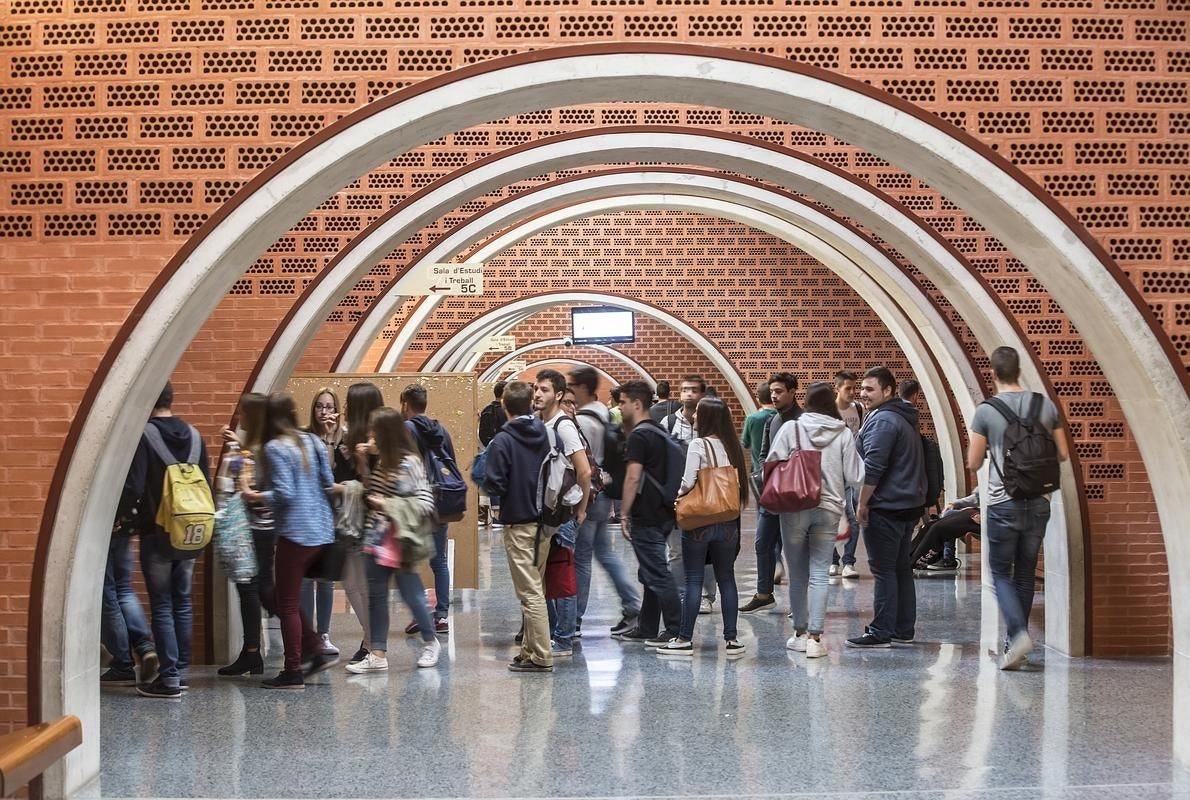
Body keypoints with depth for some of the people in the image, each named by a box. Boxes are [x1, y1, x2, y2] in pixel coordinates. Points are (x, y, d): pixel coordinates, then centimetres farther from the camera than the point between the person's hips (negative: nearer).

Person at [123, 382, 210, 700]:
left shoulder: (144, 435, -13)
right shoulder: (194, 436, 6)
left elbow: (133, 488, -18)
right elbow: (206, 484, 9)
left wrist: (120, 512, -1)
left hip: (156, 535, -5)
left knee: (162, 607, 0)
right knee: (182, 603, 14)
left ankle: (169, 678, -1)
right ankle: (180, 670, 19)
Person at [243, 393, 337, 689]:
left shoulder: (275, 448, -11)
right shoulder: (312, 442, 9)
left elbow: (284, 493, -18)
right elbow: (329, 484, 10)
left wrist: (256, 496, -3)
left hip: (296, 533, -7)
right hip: (322, 532, 7)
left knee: (287, 604, 3)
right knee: (291, 599, 19)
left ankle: (293, 671, 6)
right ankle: (316, 651, 12)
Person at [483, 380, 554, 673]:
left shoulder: (503, 441, -13)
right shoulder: (545, 434, 3)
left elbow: (494, 485, -15)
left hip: (519, 524, -6)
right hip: (546, 522, 6)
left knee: (530, 592, -3)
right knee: (534, 587, 15)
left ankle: (541, 656, -1)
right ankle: (531, 648, 21)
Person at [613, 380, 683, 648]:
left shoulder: (638, 436, -14)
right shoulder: (660, 432, 15)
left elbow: (633, 478, -19)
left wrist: (624, 515, -15)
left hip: (646, 516, -10)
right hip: (663, 513, 10)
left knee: (657, 574, -6)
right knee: (650, 573, 16)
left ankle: (676, 630, -5)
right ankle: (646, 629, 23)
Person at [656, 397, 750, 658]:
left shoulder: (699, 445, -11)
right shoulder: (732, 446, 5)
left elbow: (688, 482, -16)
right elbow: (740, 482, 6)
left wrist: (678, 495, 3)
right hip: (728, 520, 5)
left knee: (693, 580, 2)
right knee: (726, 578, 10)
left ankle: (685, 639, 6)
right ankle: (732, 638, 11)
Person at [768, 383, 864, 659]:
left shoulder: (791, 428, -3)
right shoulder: (843, 434, -1)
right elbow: (854, 476, 1)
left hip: (794, 508, 0)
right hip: (828, 509, 0)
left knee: (797, 574, 11)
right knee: (819, 574, 0)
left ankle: (801, 633, 19)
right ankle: (815, 637, -7)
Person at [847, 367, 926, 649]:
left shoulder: (882, 420, -15)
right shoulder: (905, 419, 18)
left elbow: (873, 467, -21)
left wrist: (862, 503, -13)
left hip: (886, 507, -10)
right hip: (909, 505, 10)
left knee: (883, 570, -6)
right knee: (901, 568, 13)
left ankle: (881, 632, -4)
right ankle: (904, 630, 18)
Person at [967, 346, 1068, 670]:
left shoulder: (986, 411, -8)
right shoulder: (1046, 406, 2)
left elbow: (973, 463, -5)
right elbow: (1063, 454, 9)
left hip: (1003, 504, -4)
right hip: (1039, 502, 4)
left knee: (1001, 572, 6)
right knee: (1025, 573, 13)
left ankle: (1018, 632, -15)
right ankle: (1016, 644, 17)